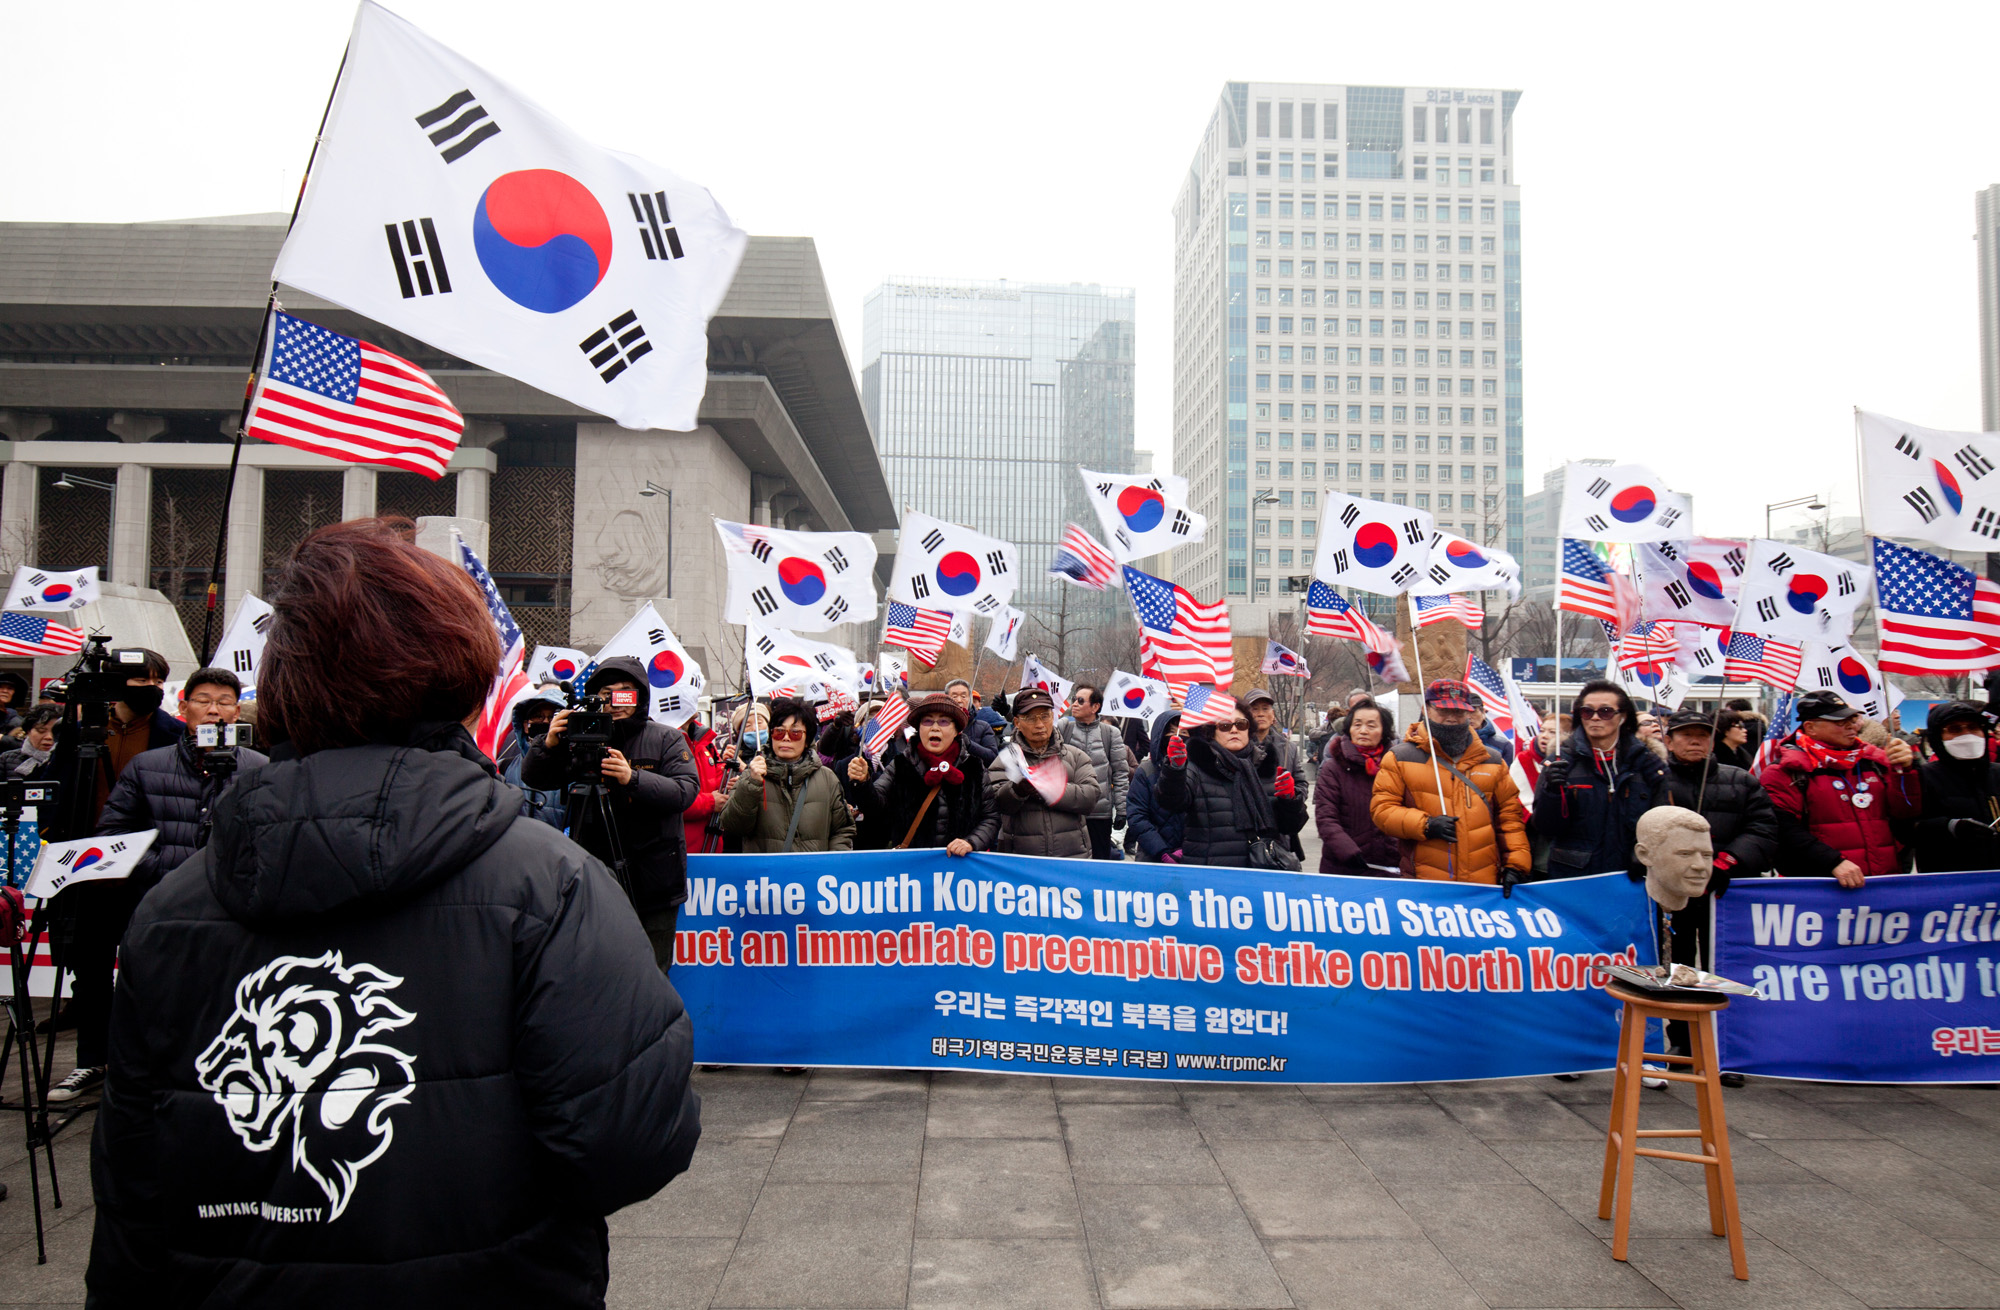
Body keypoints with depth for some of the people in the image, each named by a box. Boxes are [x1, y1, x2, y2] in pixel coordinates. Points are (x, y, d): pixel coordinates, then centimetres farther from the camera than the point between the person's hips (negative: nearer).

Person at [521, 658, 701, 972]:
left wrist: (634, 778, -25)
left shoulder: (666, 739, 2)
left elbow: (686, 790, -11)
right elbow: (533, 779, 5)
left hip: (653, 884, -2)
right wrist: (548, 745, -15)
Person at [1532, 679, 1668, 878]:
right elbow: (1546, 827, -4)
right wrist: (1552, 792, -21)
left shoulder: (1647, 765, 5)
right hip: (1571, 877, -1)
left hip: (1629, 876, 1)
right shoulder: (1561, 761, 0)